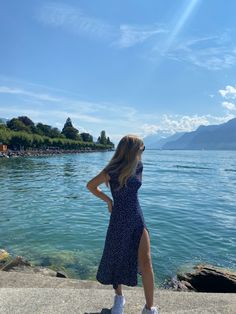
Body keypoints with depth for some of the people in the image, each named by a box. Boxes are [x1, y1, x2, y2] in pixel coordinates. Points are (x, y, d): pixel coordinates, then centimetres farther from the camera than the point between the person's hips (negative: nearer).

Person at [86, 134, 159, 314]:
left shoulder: (138, 166, -2)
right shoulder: (112, 171, -14)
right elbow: (91, 186, 0)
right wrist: (108, 200, 0)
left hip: (138, 219, 3)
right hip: (119, 220, -3)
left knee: (146, 262, -2)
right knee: (117, 260, 14)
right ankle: (119, 297, 38)